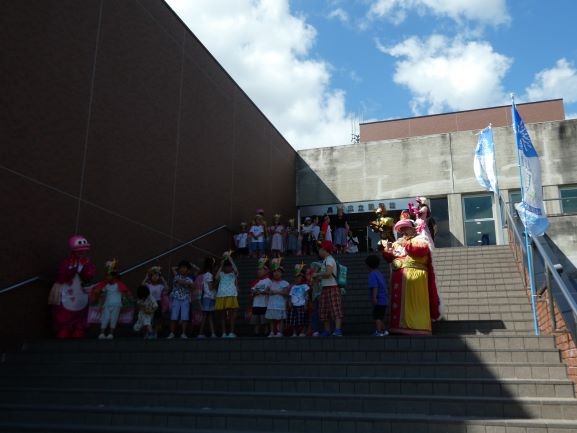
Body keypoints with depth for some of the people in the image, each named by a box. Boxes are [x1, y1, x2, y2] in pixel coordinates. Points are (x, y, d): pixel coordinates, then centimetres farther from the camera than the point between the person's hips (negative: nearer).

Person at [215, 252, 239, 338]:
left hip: (231, 296, 0)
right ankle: (223, 333, 4)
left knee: (231, 314, -1)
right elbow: (216, 278, -9)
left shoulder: (234, 274, 12)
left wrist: (231, 260, -7)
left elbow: (236, 270, -12)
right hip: (221, 296, 1)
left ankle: (232, 332, 1)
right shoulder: (221, 274, 13)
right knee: (222, 315, 2)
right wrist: (221, 266, -2)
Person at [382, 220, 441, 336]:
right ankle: (400, 327, 2)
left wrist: (407, 244, -9)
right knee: (399, 301, 1)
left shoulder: (420, 239, 9)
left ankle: (419, 328, -13)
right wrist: (388, 250, 1)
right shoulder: (398, 243, 26)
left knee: (415, 302, -11)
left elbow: (422, 249, -13)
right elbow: (389, 257, 22)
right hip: (399, 277, 6)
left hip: (415, 276, -6)